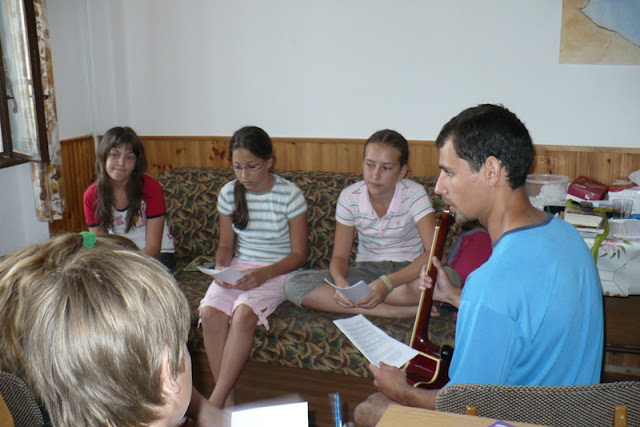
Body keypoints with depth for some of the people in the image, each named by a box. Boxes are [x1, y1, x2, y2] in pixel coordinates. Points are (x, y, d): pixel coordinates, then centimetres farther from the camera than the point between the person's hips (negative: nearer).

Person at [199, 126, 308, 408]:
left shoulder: (290, 195, -9)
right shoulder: (229, 193, 4)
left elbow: (299, 253, -6)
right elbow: (225, 245, 13)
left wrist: (263, 273, -21)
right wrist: (220, 269, -10)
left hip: (278, 271, -4)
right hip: (239, 267, 4)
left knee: (244, 312, -33)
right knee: (209, 311, -26)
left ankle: (214, 403, -23)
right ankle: (228, 400, -17)